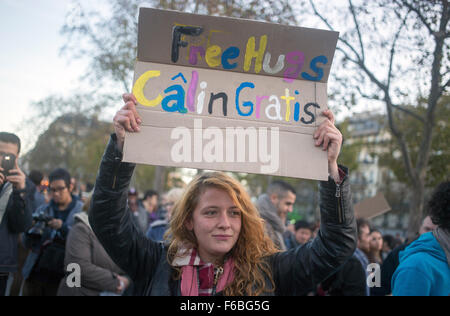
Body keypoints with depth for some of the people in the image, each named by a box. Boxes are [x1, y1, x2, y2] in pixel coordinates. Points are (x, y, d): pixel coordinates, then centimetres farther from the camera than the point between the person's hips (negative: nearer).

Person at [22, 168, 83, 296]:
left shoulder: (82, 211, -1)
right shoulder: (42, 211, 10)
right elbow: (28, 244, 6)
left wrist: (63, 227, -25)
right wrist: (34, 232, -15)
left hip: (61, 277, -3)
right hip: (36, 274, 3)